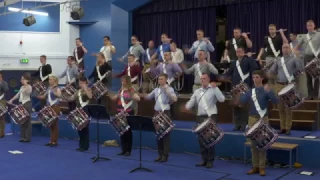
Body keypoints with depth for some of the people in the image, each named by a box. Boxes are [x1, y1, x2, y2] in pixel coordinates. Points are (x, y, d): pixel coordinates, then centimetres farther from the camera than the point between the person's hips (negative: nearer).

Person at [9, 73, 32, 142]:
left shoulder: (29, 87, -8)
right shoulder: (22, 87, 16)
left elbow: (28, 92, -30)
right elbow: (18, 94, 20)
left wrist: (25, 84, -25)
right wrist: (11, 100, 13)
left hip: (27, 104, -8)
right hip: (21, 104, 8)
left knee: (27, 121, -5)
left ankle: (28, 137, -1)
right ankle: (23, 137, 15)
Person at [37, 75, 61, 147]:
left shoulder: (57, 88, -8)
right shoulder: (49, 88, 14)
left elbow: (59, 95, -27)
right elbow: (43, 97, 20)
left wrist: (53, 91, -35)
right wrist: (37, 95, 5)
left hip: (55, 107, -8)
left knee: (55, 124, -4)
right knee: (50, 124, 11)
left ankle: (55, 141, 0)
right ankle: (51, 140, 18)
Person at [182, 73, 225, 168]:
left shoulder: (213, 89, -1)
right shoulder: (197, 91, 15)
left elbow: (222, 99, -14)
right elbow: (191, 101, 8)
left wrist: (215, 88, -18)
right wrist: (186, 107, -12)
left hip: (211, 117, -5)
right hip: (200, 117, 6)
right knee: (201, 139, 8)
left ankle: (210, 161, 3)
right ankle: (204, 160, 18)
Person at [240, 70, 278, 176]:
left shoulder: (266, 90, -6)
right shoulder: (250, 91, 5)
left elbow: (275, 101, -20)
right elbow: (243, 101, -4)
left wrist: (268, 91, -34)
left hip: (263, 119, -4)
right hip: (252, 119, 4)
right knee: (253, 144, 8)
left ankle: (262, 167, 8)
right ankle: (255, 166, 17)